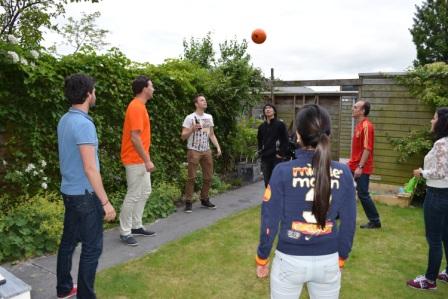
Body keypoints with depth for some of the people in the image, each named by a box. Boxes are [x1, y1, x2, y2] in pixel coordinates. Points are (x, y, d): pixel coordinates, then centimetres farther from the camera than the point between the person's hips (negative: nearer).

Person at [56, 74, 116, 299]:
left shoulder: (64, 120, 7)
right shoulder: (84, 124, -22)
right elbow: (90, 168, -24)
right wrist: (105, 201, -20)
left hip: (69, 191, 9)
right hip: (85, 194, -9)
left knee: (68, 240, 19)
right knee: (92, 247, 2)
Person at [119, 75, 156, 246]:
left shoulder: (140, 106, 13)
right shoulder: (136, 107, -18)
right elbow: (134, 137, -23)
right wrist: (147, 160, -21)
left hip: (140, 159, 10)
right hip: (135, 160, -10)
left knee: (145, 192, 16)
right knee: (133, 195, -2)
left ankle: (136, 226, 27)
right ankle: (125, 232, 11)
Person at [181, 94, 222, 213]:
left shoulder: (209, 117, 11)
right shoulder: (190, 118, -7)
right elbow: (183, 136, -8)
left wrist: (218, 147, 5)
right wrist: (192, 129, -24)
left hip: (206, 150, 6)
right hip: (194, 151, -6)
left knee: (208, 177, 8)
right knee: (191, 177, -5)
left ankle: (204, 200, 22)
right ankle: (188, 202, 3)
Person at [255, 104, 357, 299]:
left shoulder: (283, 171, -16)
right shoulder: (343, 173, -9)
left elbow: (269, 221, -11)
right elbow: (348, 223, -1)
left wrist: (261, 259, 3)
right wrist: (341, 258, 14)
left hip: (290, 261, -2)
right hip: (328, 262, 2)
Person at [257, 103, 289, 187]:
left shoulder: (280, 124, -1)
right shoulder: (262, 126, 13)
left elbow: (286, 141, -4)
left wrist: (282, 153, -10)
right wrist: (260, 152, 12)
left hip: (277, 158, -4)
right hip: (265, 158, 4)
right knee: (267, 182, 8)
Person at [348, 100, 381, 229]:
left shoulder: (366, 126, -18)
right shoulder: (359, 125, 12)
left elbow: (367, 149, -22)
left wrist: (360, 167, -25)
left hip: (362, 168, -9)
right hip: (353, 166, 9)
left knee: (363, 194, -2)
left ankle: (375, 221, 11)